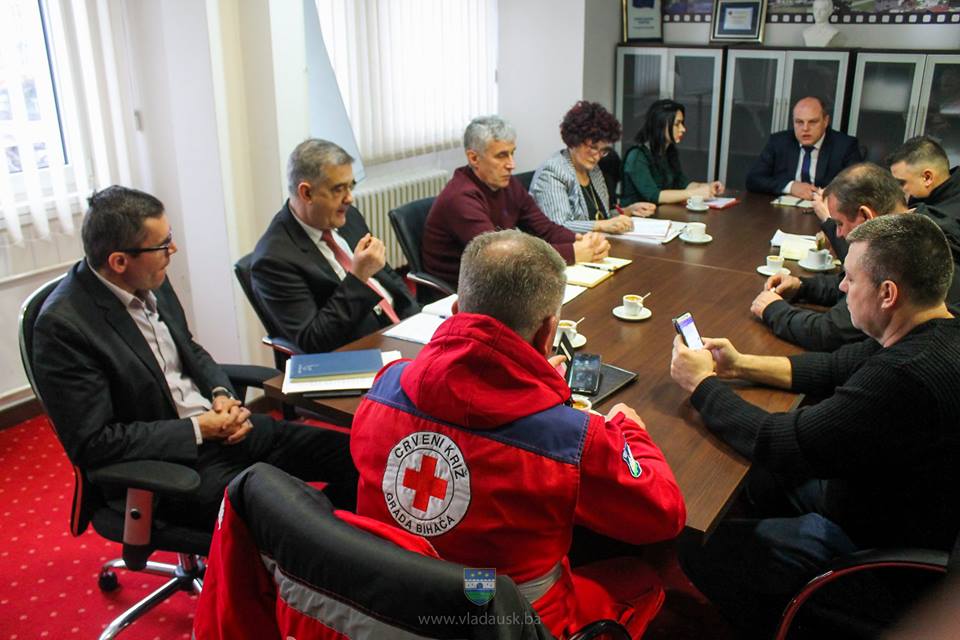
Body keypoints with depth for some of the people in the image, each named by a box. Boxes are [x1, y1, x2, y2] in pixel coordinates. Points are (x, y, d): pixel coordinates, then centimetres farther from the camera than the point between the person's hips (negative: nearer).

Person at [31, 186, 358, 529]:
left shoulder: (150, 282, 2)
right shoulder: (63, 325, -19)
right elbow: (91, 443, -18)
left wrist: (222, 394, -3)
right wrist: (198, 430, -18)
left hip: (219, 424, 7)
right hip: (164, 465, -7)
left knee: (346, 454, -4)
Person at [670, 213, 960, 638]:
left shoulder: (907, 376, -36)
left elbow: (779, 445, -30)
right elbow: (836, 368, 9)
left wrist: (703, 384, -16)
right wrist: (742, 366, 0)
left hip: (875, 547, -9)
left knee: (700, 546, -5)